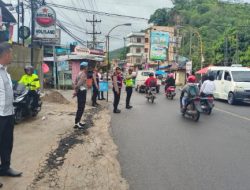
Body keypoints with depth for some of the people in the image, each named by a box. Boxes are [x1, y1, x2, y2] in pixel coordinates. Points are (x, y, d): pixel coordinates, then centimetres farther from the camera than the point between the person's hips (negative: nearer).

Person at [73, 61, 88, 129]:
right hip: (82, 91, -10)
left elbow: (75, 83, 15)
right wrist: (76, 92, -14)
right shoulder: (83, 74, -15)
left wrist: (75, 91, 11)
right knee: (81, 108, -6)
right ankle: (76, 123, -4)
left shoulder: (79, 74, 15)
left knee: (80, 108, 16)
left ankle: (78, 122, 23)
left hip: (80, 91, 10)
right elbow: (79, 84, -24)